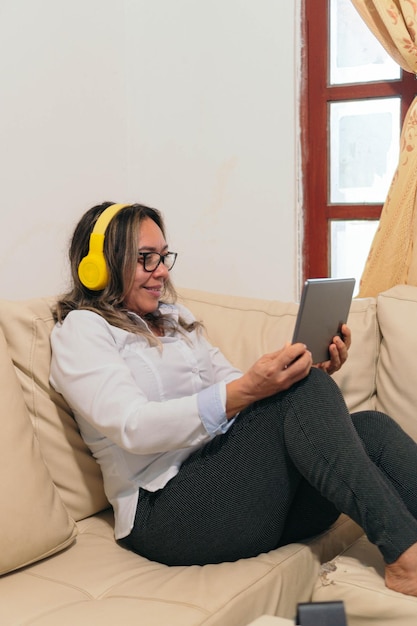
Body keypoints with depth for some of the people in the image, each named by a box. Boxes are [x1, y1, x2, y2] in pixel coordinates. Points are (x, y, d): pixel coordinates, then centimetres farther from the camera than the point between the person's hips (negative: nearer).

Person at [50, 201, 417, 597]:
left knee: (371, 427, -14)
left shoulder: (173, 317, 24)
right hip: (167, 512, -7)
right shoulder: (80, 330, 0)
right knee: (303, 391, -25)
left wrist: (315, 374, -1)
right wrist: (246, 390, -28)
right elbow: (134, 427, -16)